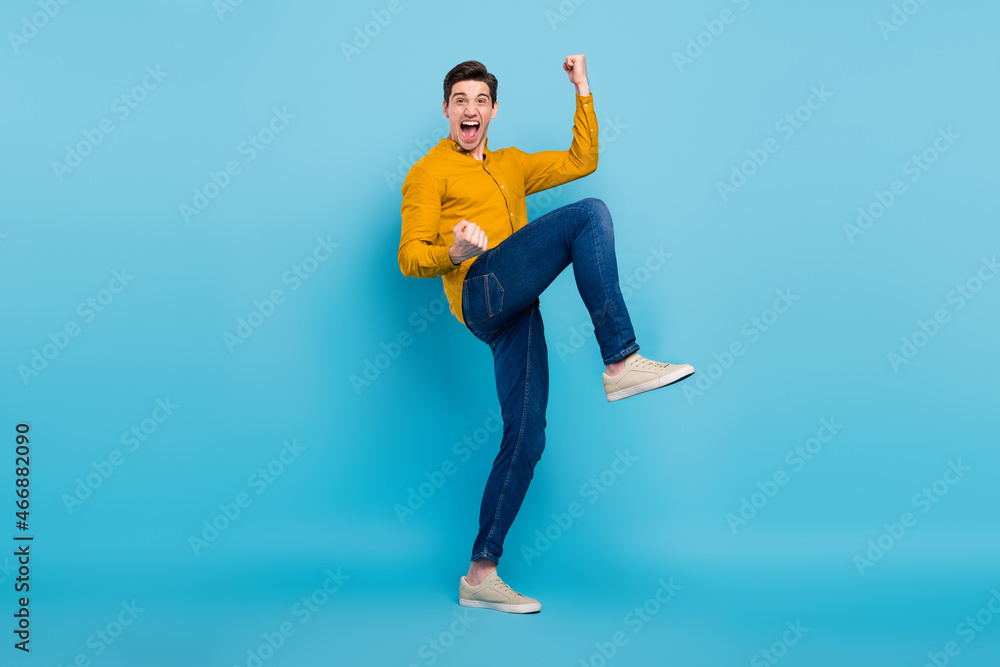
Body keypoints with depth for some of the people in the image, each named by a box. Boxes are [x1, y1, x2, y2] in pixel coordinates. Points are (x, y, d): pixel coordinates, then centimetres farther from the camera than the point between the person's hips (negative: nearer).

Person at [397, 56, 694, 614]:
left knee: (527, 434, -2)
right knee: (590, 215, -20)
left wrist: (583, 91, 24)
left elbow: (582, 162, 29)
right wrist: (452, 254, -20)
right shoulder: (429, 173, 10)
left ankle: (481, 574, 2)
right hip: (481, 289, -6)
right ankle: (622, 362, -25)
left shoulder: (511, 166, 31)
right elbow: (409, 257, 1)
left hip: (517, 310, 6)